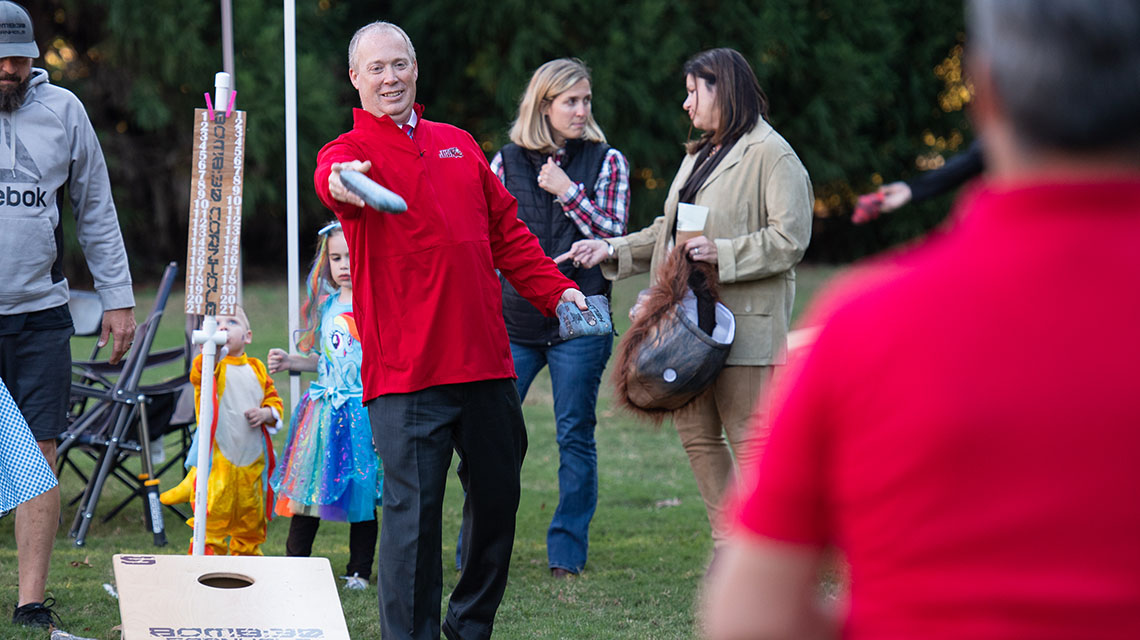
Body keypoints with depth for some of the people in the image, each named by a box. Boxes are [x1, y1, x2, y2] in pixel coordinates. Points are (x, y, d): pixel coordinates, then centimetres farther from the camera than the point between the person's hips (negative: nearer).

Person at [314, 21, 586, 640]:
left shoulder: (459, 145, 18)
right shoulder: (349, 152, 0)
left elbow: (506, 231, 23)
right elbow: (333, 179, -26)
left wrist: (555, 290, 12)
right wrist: (340, 184, -49)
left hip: (485, 360, 6)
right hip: (406, 372, -6)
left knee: (497, 496, 13)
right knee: (414, 509, -8)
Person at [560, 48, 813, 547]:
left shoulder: (771, 154, -8)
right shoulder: (699, 155, 21)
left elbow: (789, 239, -15)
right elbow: (670, 231, 26)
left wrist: (721, 253, -22)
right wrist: (613, 249, 15)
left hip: (744, 320, -9)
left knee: (749, 440, -8)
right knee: (695, 431, 8)